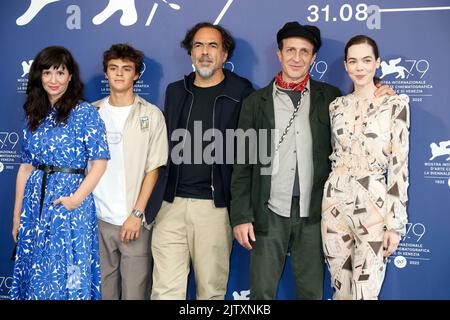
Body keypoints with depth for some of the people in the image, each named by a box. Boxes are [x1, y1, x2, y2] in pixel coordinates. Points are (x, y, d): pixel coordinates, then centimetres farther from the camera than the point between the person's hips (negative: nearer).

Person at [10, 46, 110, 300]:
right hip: (35, 203, 5)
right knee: (36, 275, 11)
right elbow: (26, 166, 11)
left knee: (68, 276, 2)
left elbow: (100, 161, -9)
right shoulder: (35, 115, 10)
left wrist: (77, 198, -18)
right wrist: (17, 214, 11)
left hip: (70, 202, -5)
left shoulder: (85, 112, -5)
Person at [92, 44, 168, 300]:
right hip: (97, 218, 2)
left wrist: (137, 214, -9)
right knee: (102, 290, 10)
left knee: (135, 291, 1)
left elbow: (153, 169, -2)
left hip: (134, 221, -2)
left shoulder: (151, 115, 1)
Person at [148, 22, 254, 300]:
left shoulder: (241, 92, 0)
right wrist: (157, 197, 11)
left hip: (215, 205, -3)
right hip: (171, 204, 3)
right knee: (165, 289, 3)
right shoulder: (175, 91, 13)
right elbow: (165, 145, 15)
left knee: (212, 289, 8)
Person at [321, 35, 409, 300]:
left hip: (373, 206, -4)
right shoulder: (337, 106, 8)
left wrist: (396, 223, -10)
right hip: (335, 203, 4)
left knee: (365, 292, 2)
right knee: (340, 288, 13)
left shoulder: (395, 105, -5)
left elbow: (399, 167, -7)